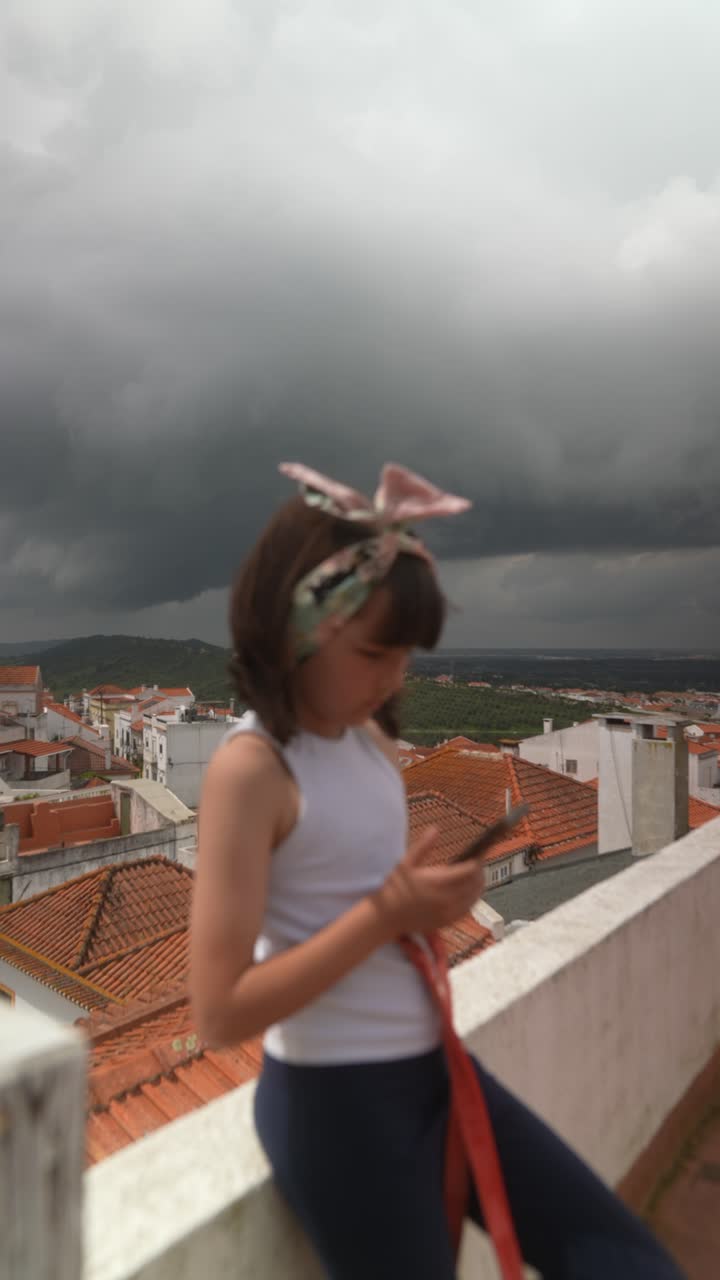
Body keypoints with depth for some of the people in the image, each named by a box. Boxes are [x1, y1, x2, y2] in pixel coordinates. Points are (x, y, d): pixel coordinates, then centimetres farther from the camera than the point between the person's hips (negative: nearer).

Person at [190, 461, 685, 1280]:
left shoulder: (372, 741, 2)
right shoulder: (251, 767, -21)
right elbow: (220, 1012, -21)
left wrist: (429, 903, -4)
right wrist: (384, 917, -23)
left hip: (431, 1062, 7)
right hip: (334, 1095, -7)